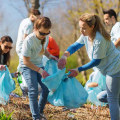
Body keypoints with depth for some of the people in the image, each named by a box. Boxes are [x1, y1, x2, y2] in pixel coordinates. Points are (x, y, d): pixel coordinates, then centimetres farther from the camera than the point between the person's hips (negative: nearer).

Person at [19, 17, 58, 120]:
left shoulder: (46, 37, -9)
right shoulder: (29, 41, -29)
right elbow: (26, 61, -24)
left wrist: (49, 55, -5)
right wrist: (40, 71, -26)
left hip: (39, 65, 6)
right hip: (27, 66, -6)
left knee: (47, 87, -5)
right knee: (33, 90, -18)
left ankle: (40, 111, 16)